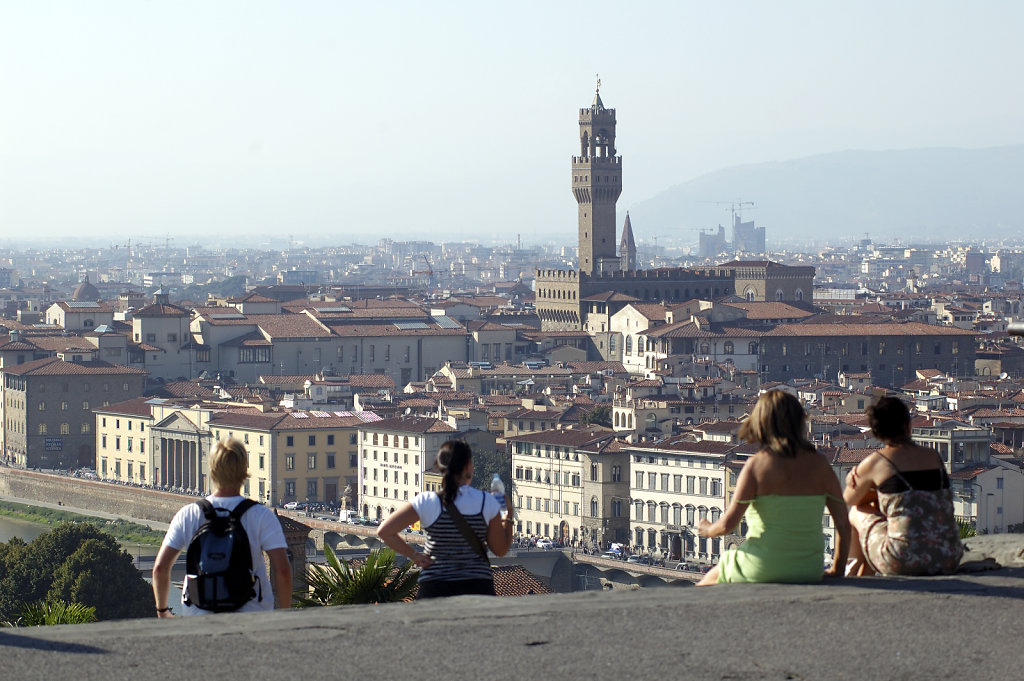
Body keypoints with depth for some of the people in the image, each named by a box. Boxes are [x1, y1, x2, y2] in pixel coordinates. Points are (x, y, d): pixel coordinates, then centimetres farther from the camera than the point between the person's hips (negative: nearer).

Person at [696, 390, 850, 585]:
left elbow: (728, 524, -11)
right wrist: (837, 570, 15)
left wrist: (708, 530, 12)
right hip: (810, 572, 5)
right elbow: (843, 524, 2)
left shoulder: (757, 465, -11)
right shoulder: (820, 465, 0)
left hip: (764, 568, -5)